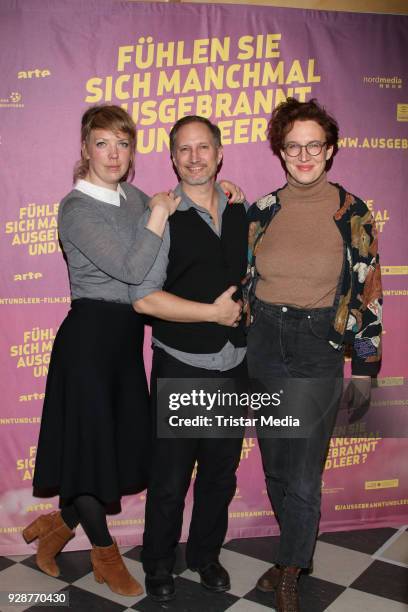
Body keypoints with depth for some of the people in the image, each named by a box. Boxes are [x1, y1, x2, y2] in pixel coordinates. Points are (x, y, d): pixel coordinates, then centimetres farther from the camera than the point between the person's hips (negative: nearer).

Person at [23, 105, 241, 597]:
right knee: (92, 443, 6)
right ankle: (104, 552, 29)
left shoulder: (131, 197, 8)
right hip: (89, 336, -8)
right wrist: (160, 212, -16)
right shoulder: (77, 208, -14)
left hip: (126, 336, 8)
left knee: (126, 442, 13)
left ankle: (59, 524, 34)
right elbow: (132, 268, -24)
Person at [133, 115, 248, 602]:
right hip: (180, 367, -4)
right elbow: (143, 297, -16)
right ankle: (158, 566, 32)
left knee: (221, 472, 17)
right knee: (170, 478, 7)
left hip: (235, 365, 4)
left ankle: (206, 555, 40)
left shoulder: (243, 211, 6)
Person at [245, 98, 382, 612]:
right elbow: (243, 281, 9)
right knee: (274, 468, 15)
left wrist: (365, 368, -3)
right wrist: (238, 353, 9)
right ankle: (294, 552, 40)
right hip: (264, 345, 3)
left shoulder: (353, 214, -6)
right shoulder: (262, 211, 1)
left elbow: (368, 294, -3)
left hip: (320, 349, -3)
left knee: (303, 478, 1)